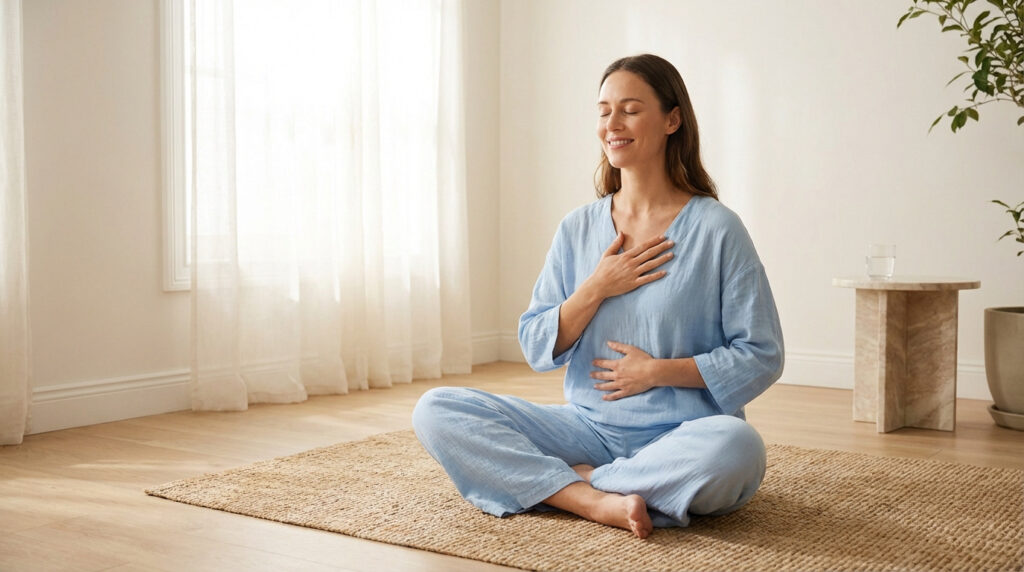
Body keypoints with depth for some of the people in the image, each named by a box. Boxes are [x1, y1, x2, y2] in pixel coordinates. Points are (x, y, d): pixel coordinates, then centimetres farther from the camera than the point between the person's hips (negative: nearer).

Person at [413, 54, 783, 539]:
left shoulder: (716, 229, -4)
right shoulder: (578, 229, 7)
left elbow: (762, 357, -4)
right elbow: (537, 350, 5)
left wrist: (659, 371, -12)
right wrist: (596, 288, -10)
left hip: (681, 434, -3)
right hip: (591, 427, 4)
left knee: (736, 447, -38)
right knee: (436, 410, -13)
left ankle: (572, 481, -18)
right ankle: (598, 501, -24)